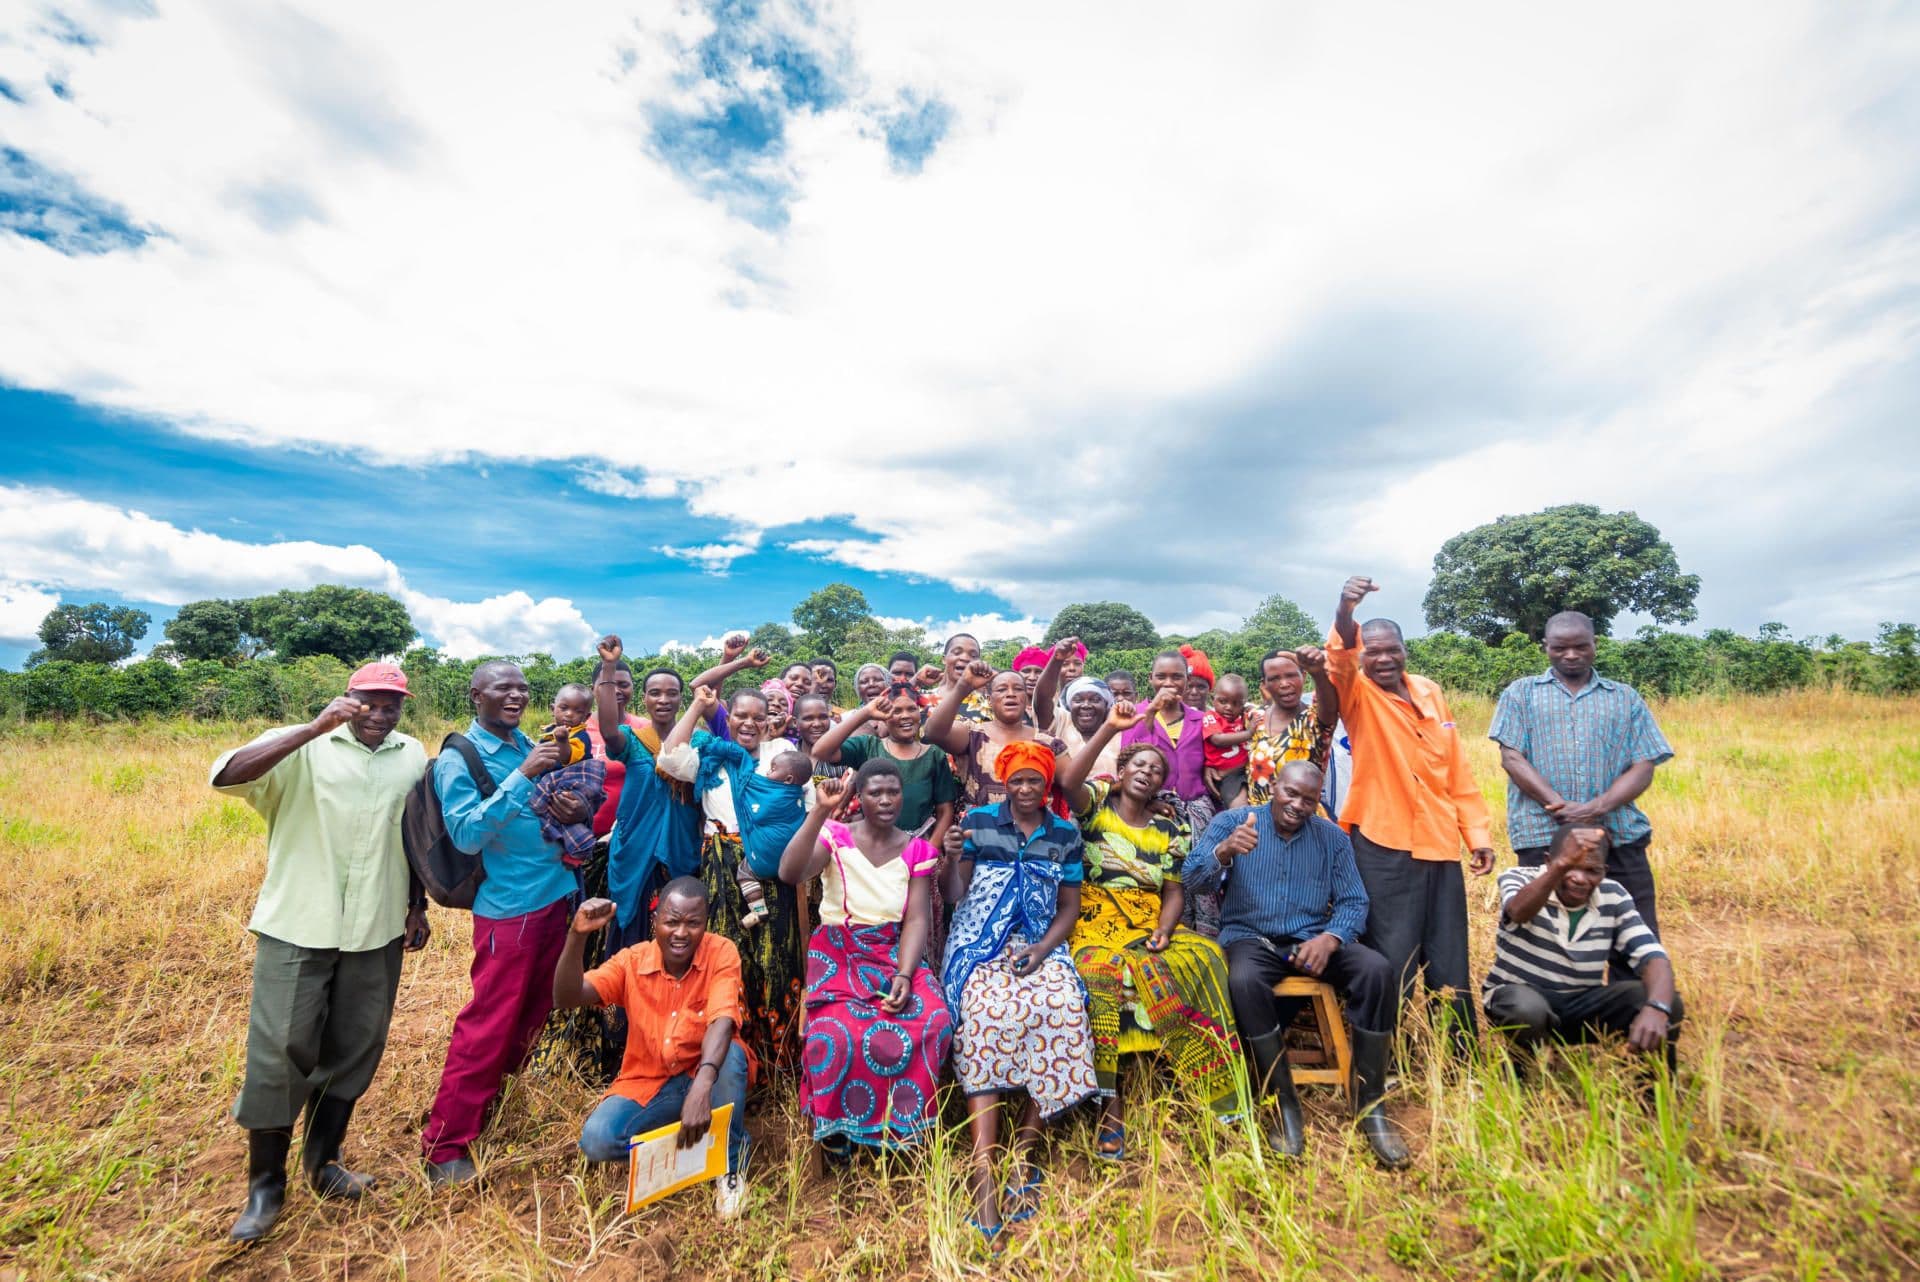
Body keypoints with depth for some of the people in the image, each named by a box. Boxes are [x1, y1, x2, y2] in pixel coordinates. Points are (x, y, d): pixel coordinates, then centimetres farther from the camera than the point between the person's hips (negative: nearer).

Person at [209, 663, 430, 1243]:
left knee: (353, 1048, 13)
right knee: (279, 1049, 2)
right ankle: (265, 1185, 23)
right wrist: (315, 728, -33)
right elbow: (225, 777, -25)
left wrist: (418, 906, 13)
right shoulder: (303, 747, -7)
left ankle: (323, 1162, 32)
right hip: (298, 926, -3)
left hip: (377, 930, 3)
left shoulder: (414, 756, 5)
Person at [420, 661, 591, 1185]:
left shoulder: (531, 747, 9)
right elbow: (467, 835, -20)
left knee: (534, 1012, 18)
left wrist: (578, 813, -6)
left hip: (557, 897, 7)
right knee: (487, 1027, 1)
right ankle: (445, 1147, 17)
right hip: (508, 908, -7)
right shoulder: (458, 758, -10)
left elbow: (560, 805, 18)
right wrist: (523, 775, -27)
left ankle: (495, 1097, 39)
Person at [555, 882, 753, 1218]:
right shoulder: (632, 960, -10)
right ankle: (683, 1150, 1)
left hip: (706, 1080, -2)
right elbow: (566, 998, -20)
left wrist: (703, 1085, -50)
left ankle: (730, 1167, -12)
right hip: (647, 1085, 2)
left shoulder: (721, 952, -19)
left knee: (731, 1053, -34)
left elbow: (722, 1023, -32)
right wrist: (577, 936, -36)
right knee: (596, 1140, -24)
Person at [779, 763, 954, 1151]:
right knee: (839, 1033, -29)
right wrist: (822, 810, -30)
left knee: (934, 1023, -24)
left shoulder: (917, 850, 2)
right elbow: (789, 874, -23)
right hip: (839, 955, -2)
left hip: (897, 954, 2)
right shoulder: (835, 836, -5)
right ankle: (836, 1126, 2)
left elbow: (917, 920, -4)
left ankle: (902, 1125, 2)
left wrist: (904, 976, -19)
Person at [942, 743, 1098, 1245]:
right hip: (981, 945, -2)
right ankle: (983, 1172, -26)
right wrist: (954, 855, -13)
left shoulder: (1065, 834, 9)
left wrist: (1042, 949, -6)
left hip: (1040, 947, 2)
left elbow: (1069, 906, 10)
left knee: (1064, 1008, -25)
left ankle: (1023, 1150, -8)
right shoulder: (978, 821, 4)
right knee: (988, 1013, -28)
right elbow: (955, 896, 7)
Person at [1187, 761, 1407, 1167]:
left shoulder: (1332, 837, 8)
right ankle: (1285, 1104, -18)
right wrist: (1225, 850, -36)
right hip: (1250, 937, -3)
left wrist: (1330, 938, -18)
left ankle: (1369, 1105, -10)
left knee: (1377, 970, -23)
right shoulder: (1232, 821, -3)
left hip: (1313, 939, 3)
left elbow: (1353, 902, 4)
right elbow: (1193, 878, -13)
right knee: (1244, 981, -35)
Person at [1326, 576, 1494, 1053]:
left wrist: (1478, 832, 8)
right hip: (1382, 846, -4)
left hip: (1440, 844, 5)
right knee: (1392, 963, 1)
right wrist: (1345, 610, -45)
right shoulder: (1356, 694, -3)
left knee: (1449, 963, 13)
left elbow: (1457, 771, 13)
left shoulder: (1430, 692, 11)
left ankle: (1463, 1056, 30)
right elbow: (1340, 659, -27)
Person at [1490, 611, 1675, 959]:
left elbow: (1643, 767, 5)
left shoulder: (1626, 698, 15)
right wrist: (1562, 808, -14)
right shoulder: (1521, 694, 10)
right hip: (1544, 838, -2)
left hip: (1619, 837, 2)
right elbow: (1512, 759, -1)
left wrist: (1598, 808, -13)